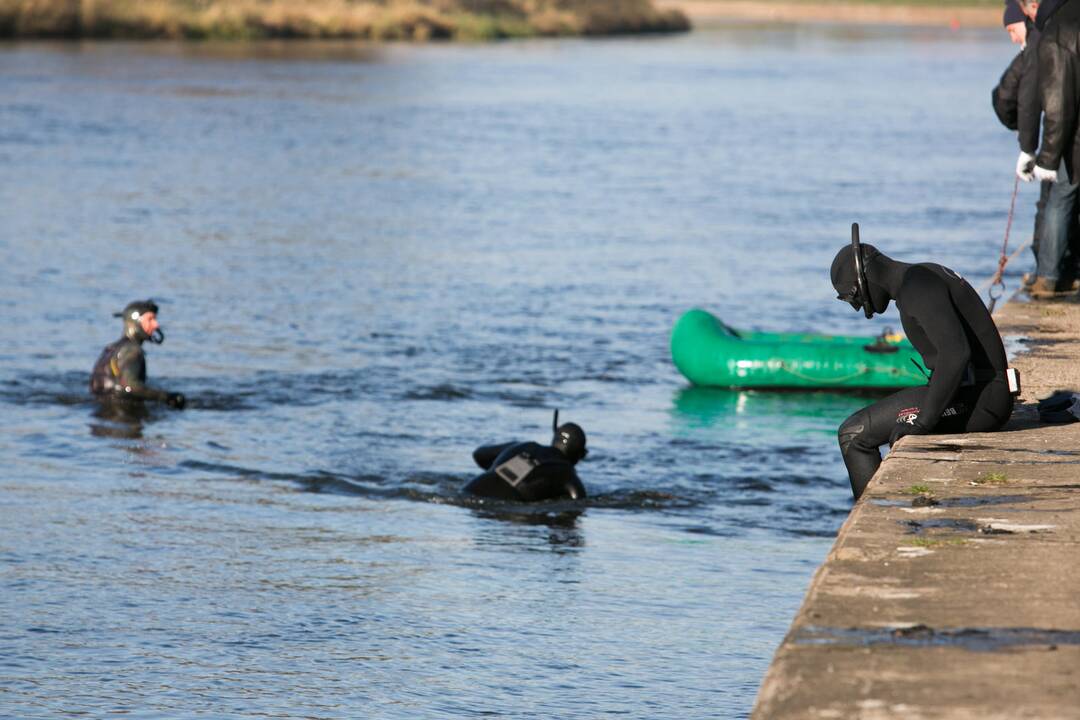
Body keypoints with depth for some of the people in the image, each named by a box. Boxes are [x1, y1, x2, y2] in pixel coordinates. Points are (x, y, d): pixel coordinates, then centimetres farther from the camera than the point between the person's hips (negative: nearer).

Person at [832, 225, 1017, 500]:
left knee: (853, 434, -4)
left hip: (970, 399, -10)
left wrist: (925, 420, -23)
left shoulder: (916, 288, -15)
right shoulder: (927, 276, 18)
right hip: (984, 394, 10)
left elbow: (955, 353, -27)